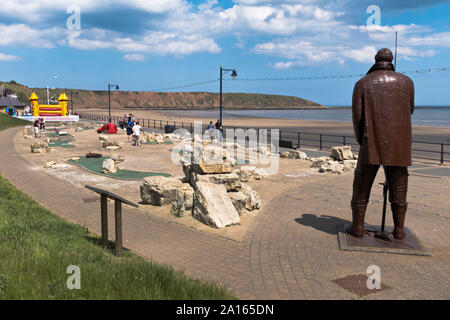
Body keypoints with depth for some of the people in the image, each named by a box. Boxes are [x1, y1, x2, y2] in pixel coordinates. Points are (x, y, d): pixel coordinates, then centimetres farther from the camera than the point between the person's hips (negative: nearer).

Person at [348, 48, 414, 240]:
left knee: (362, 184, 7)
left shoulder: (362, 84, 0)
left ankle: (358, 226, 10)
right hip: (398, 143, 2)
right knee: (398, 186, 10)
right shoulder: (406, 82, 4)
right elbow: (409, 110, 16)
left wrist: (360, 140, 12)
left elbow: (357, 116, -2)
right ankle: (399, 229, 15)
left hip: (372, 143, -1)